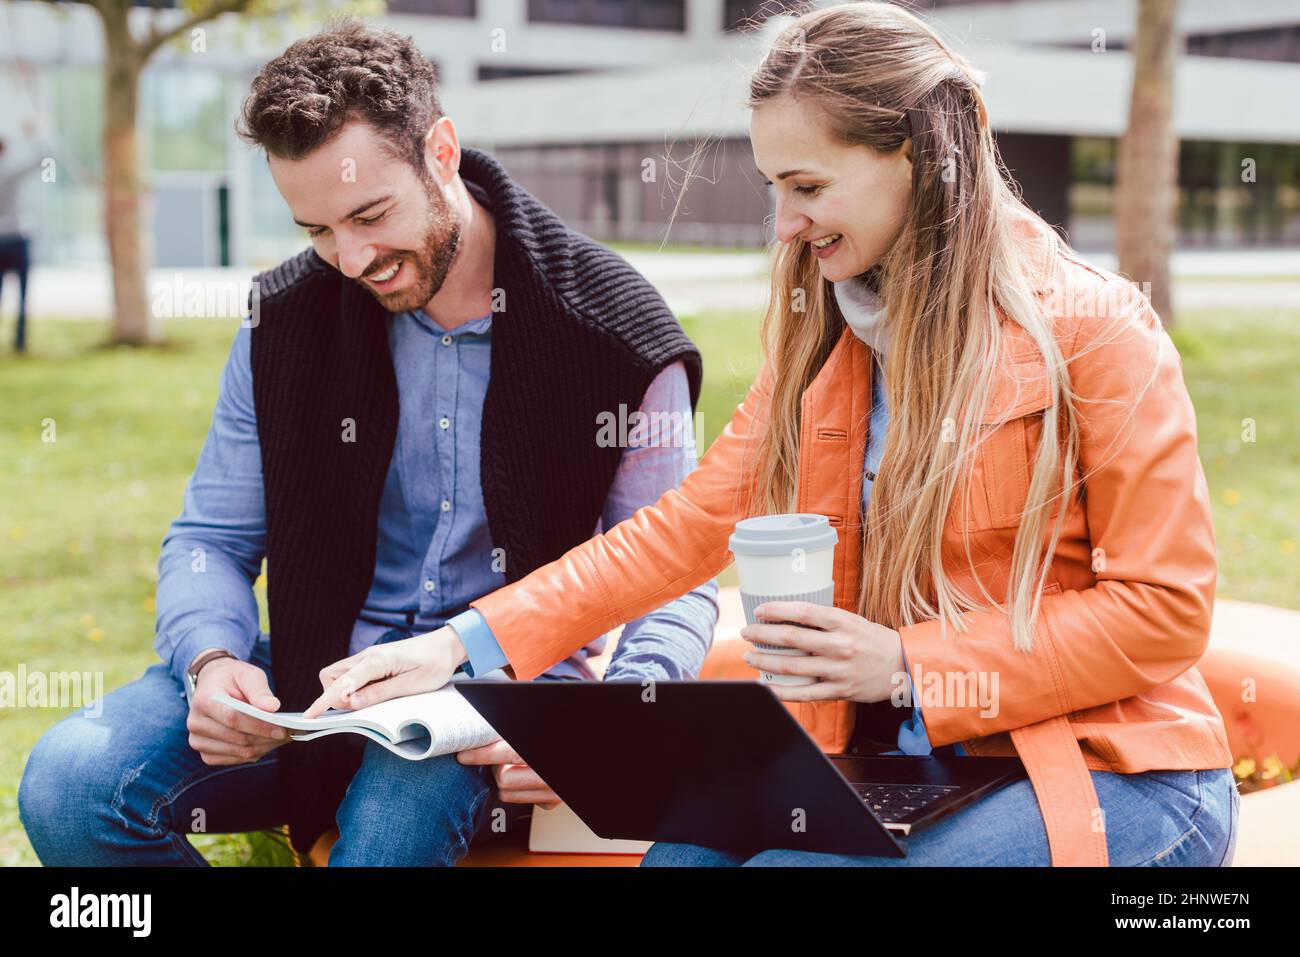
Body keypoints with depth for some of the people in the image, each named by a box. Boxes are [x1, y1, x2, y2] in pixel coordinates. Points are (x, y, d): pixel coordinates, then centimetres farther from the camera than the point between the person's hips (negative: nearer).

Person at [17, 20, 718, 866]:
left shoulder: (612, 328, -7)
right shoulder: (286, 320, 2)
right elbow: (211, 539, 9)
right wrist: (211, 661, -15)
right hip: (311, 681, 4)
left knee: (399, 807, -38)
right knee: (69, 782, -20)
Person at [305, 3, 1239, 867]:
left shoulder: (1093, 331, -11)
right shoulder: (823, 341, 8)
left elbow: (1165, 608, -12)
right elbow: (686, 526, 6)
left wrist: (909, 666, -19)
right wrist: (465, 644, -2)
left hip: (1112, 777, -5)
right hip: (908, 767, 5)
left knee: (790, 864, -26)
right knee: (688, 847, -22)